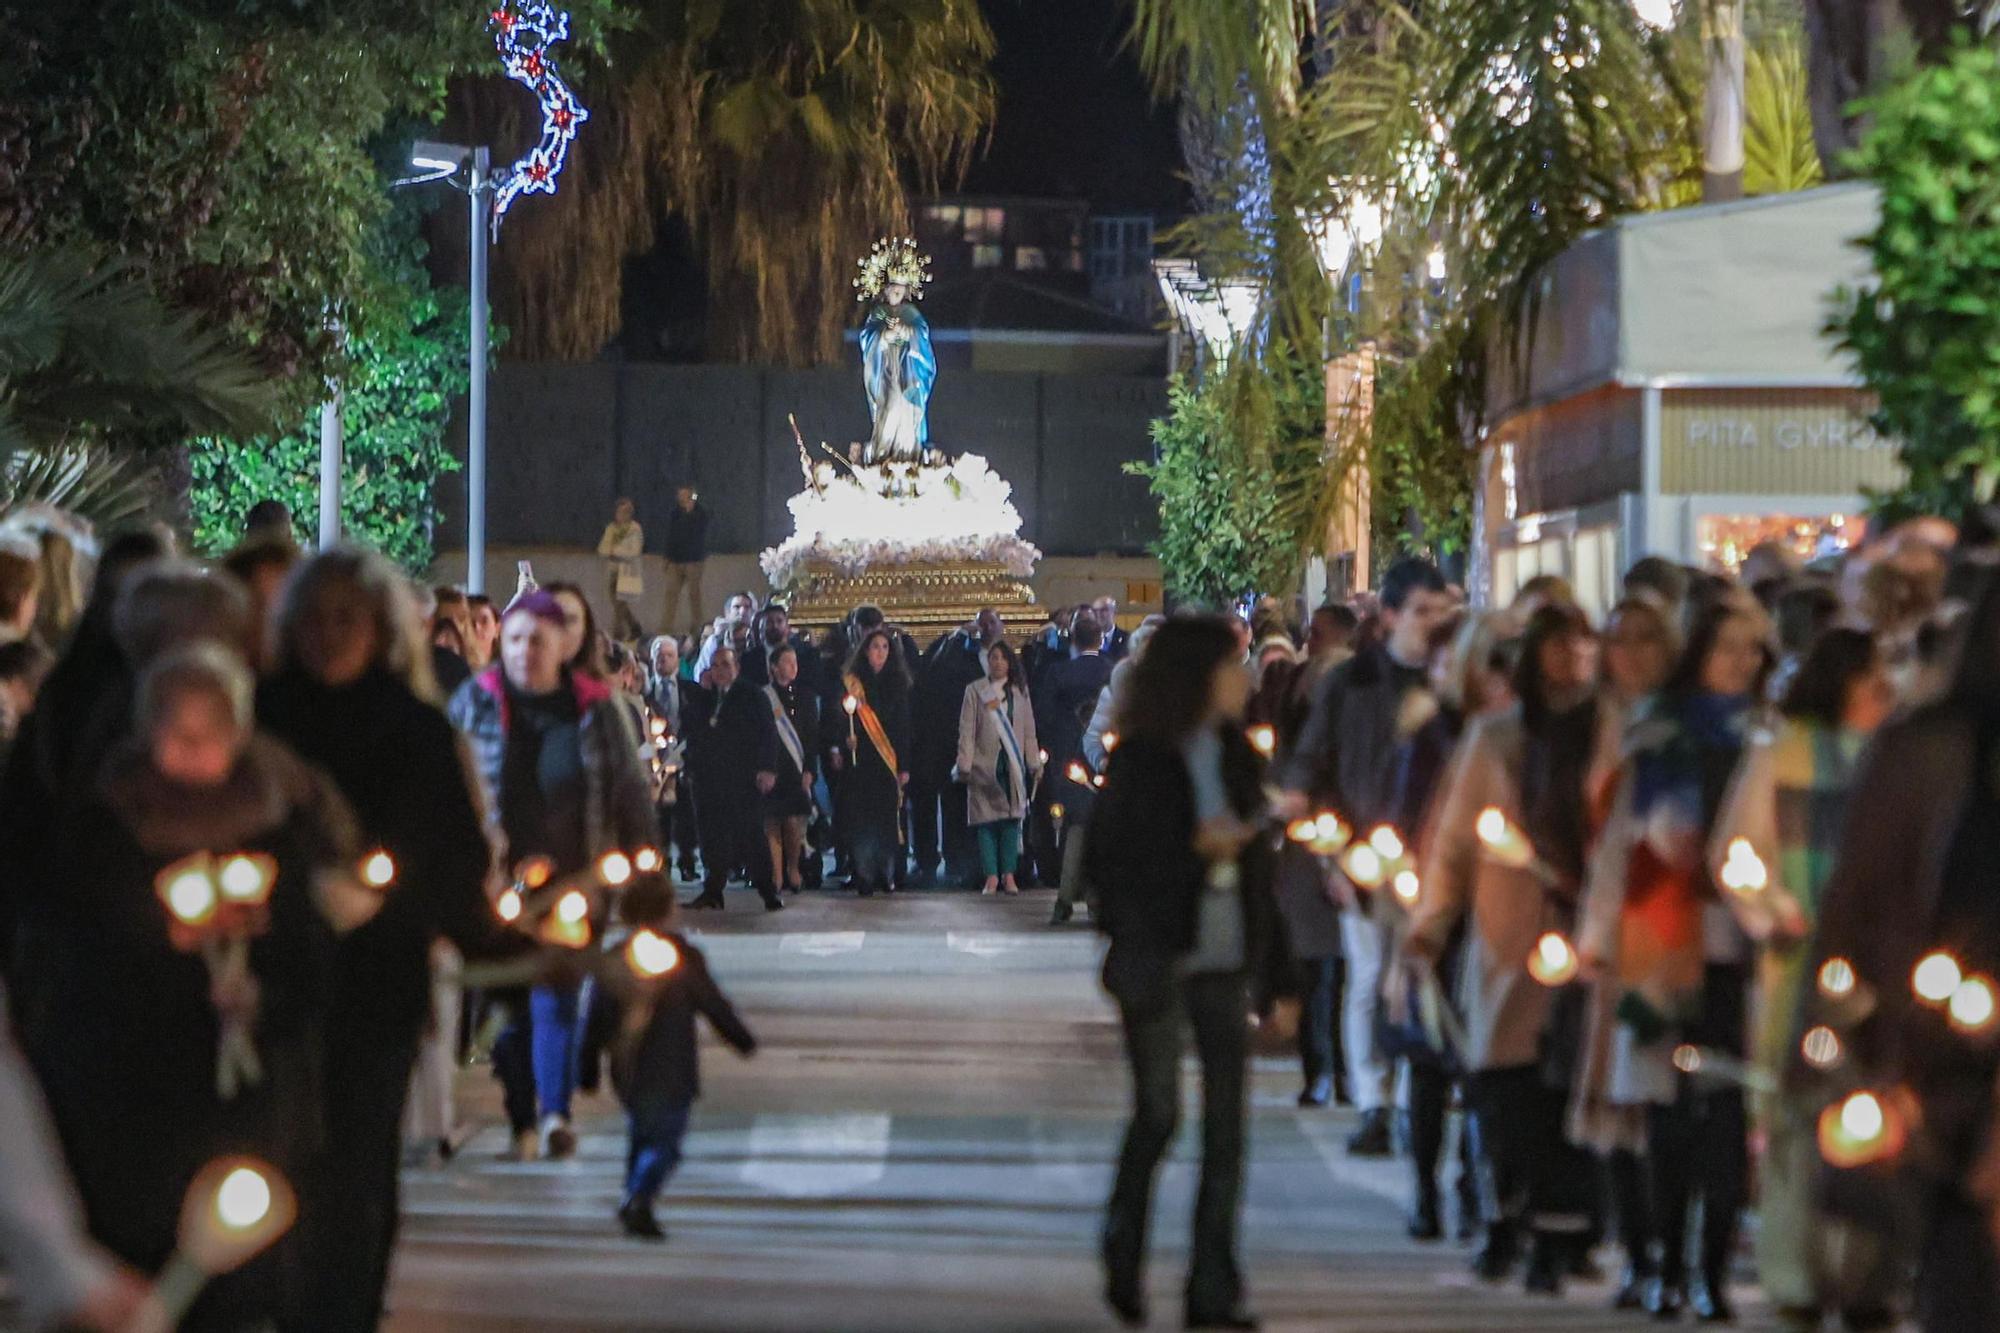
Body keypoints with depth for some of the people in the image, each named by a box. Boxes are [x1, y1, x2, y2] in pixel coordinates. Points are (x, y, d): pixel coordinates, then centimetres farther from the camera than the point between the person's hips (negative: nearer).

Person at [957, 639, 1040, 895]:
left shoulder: (1019, 692, 12)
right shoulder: (975, 691, 4)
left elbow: (1029, 731, 12)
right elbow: (966, 730, 1)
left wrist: (1034, 764, 5)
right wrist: (965, 766, -6)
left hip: (1013, 765, 2)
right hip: (984, 765, -2)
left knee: (1012, 819, -4)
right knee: (986, 821, -5)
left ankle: (1008, 875, 1)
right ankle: (991, 877, -3)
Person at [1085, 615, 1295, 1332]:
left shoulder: (1235, 754, 11)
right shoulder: (1141, 759, -4)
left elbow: (1255, 862, 11)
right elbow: (1108, 853, -7)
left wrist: (1269, 966, 7)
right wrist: (1194, 847, -16)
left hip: (1224, 959, 5)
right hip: (1158, 960, -4)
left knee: (1226, 1123, -1)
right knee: (1158, 1112, -1)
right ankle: (1123, 1262, 21)